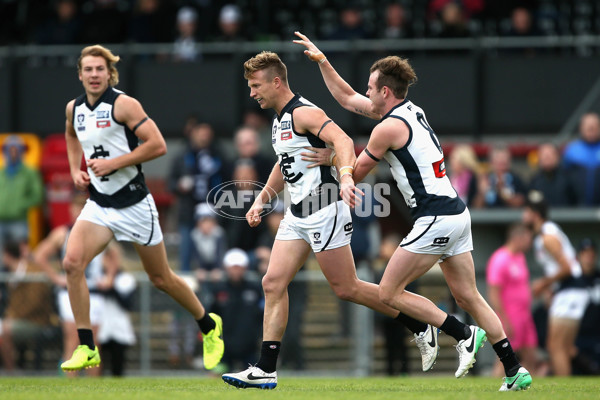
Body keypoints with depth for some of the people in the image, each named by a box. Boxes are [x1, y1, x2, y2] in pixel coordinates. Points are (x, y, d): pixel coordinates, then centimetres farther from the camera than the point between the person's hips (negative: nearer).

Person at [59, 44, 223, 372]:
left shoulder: (124, 104, -13)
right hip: (98, 204, 5)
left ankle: (209, 326, 34)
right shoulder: (73, 108, 5)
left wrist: (114, 163, -21)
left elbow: (157, 145, -18)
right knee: (72, 262, -19)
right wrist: (75, 170, 13)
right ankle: (86, 349, -15)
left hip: (133, 203, -5)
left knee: (161, 278, 8)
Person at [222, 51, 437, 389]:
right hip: (297, 216, 9)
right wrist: (261, 201, 26)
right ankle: (266, 371, -2)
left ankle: (423, 326, 9)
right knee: (274, 283, 0)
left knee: (346, 288, -5)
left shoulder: (304, 113, -14)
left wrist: (346, 177, -47)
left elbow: (342, 141, -30)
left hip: (324, 210, -9)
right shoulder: (280, 120, 16)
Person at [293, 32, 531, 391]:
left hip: (435, 220, -9)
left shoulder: (390, 127, -11)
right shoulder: (411, 111, 16)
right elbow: (348, 99, 26)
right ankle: (515, 371, 6)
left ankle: (464, 334, -4)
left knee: (389, 293, -2)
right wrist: (321, 60, 24)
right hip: (457, 213, 9)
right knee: (468, 297, 10)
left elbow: (356, 174, 0)